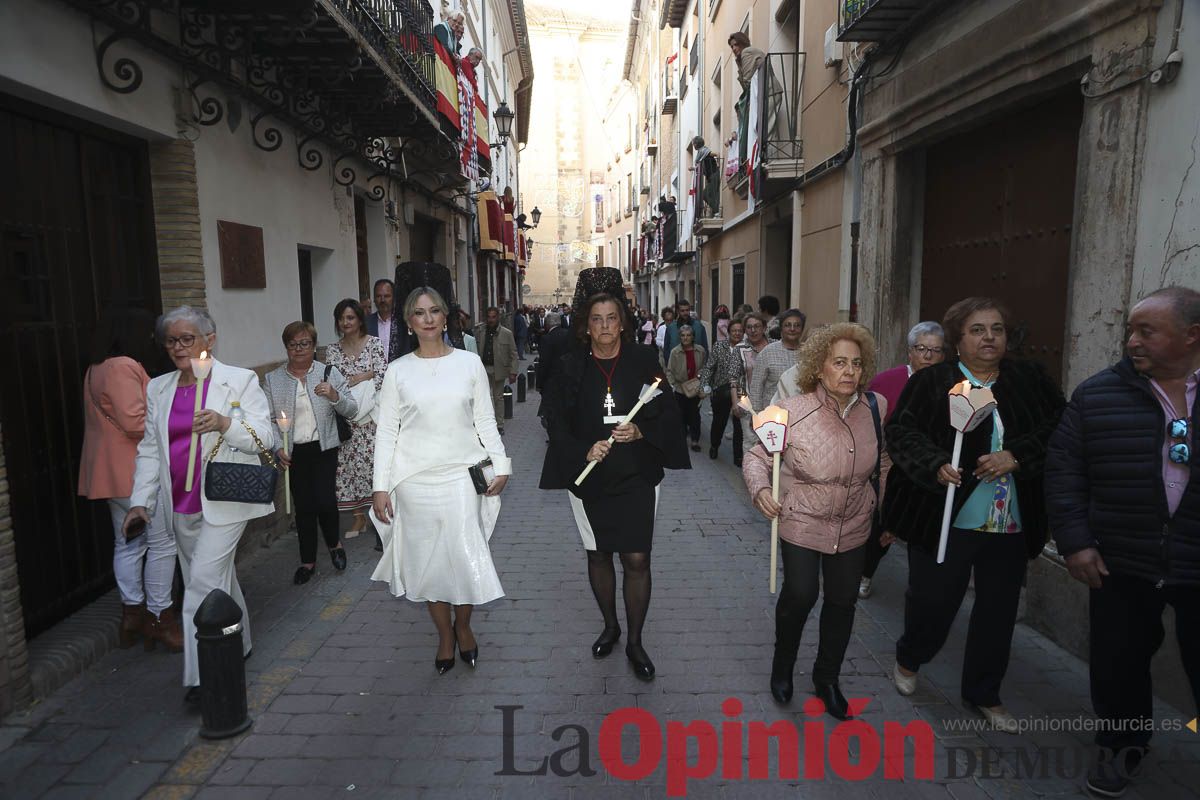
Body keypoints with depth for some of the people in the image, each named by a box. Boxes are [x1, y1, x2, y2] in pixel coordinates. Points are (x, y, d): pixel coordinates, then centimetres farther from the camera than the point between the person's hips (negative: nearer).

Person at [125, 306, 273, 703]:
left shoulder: (240, 381, -3)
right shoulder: (158, 389, 12)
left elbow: (262, 437, -7)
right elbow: (149, 449, 13)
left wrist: (226, 423, -25)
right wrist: (140, 502, 7)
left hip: (223, 502, -5)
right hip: (181, 505, 5)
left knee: (203, 582, -9)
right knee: (218, 580, 14)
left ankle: (202, 676, -2)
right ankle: (238, 648, 31)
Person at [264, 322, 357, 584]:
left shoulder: (330, 374, 2)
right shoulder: (272, 380, 4)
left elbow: (351, 411, 1)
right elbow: (270, 419, 4)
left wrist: (335, 396, -17)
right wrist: (278, 447, -9)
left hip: (324, 448, -1)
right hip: (293, 452, 1)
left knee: (325, 500, -10)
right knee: (303, 505, 5)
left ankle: (334, 543, 20)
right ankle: (307, 561, 22)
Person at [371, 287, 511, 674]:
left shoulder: (469, 363, 2)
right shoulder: (398, 371, 2)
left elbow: (485, 422, 6)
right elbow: (386, 431, 3)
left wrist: (501, 465, -1)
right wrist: (381, 487, -1)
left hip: (461, 476, -1)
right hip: (414, 479, 1)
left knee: (465, 555, -3)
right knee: (427, 559, 7)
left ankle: (463, 626, 25)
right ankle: (445, 635, 27)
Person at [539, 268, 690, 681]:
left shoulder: (643, 361, -3)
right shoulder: (571, 367, -2)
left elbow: (668, 414, 0)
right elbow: (557, 423, -2)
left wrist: (640, 431, -19)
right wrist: (584, 452, -19)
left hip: (637, 477, -1)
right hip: (588, 477, 1)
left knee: (637, 559, 0)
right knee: (598, 554, 15)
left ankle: (635, 642, 19)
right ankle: (610, 627, 37)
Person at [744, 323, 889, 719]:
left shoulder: (875, 407, -9)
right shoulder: (793, 412, -21)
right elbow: (757, 457, -13)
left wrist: (879, 501, 11)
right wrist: (760, 488, -32)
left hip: (854, 526, 4)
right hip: (802, 523, -4)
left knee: (843, 601, 13)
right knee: (800, 595, 0)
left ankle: (827, 678, 37)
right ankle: (782, 668, 31)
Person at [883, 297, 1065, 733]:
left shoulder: (1031, 378, 7)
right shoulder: (931, 381, -3)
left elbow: (1059, 429, -1)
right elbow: (902, 432, -9)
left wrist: (1015, 456, -17)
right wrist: (936, 465, -25)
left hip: (1013, 526, 4)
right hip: (944, 520, -3)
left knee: (999, 611, 13)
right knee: (932, 601, 8)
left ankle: (984, 693, 34)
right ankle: (908, 660, 38)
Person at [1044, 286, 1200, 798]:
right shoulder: (1099, 394, -1)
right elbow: (1064, 468, 0)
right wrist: (1074, 541, -7)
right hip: (1121, 564, 1)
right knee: (1118, 663, 13)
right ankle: (1122, 746, 37)